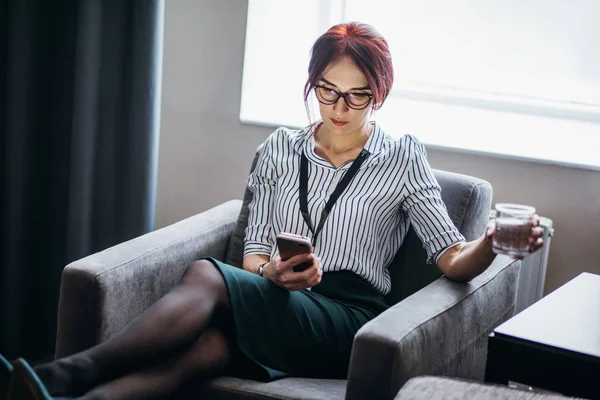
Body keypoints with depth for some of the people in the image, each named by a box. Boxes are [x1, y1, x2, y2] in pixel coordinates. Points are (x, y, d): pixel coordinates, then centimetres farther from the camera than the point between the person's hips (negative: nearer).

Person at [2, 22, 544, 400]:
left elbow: (452, 259, -2)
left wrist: (492, 243, -25)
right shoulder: (282, 148, 16)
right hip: (275, 305, 3)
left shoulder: (401, 159, 7)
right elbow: (253, 255, 11)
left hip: (347, 320, -3)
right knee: (207, 348, -35)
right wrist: (273, 273, -13)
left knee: (206, 276, -30)